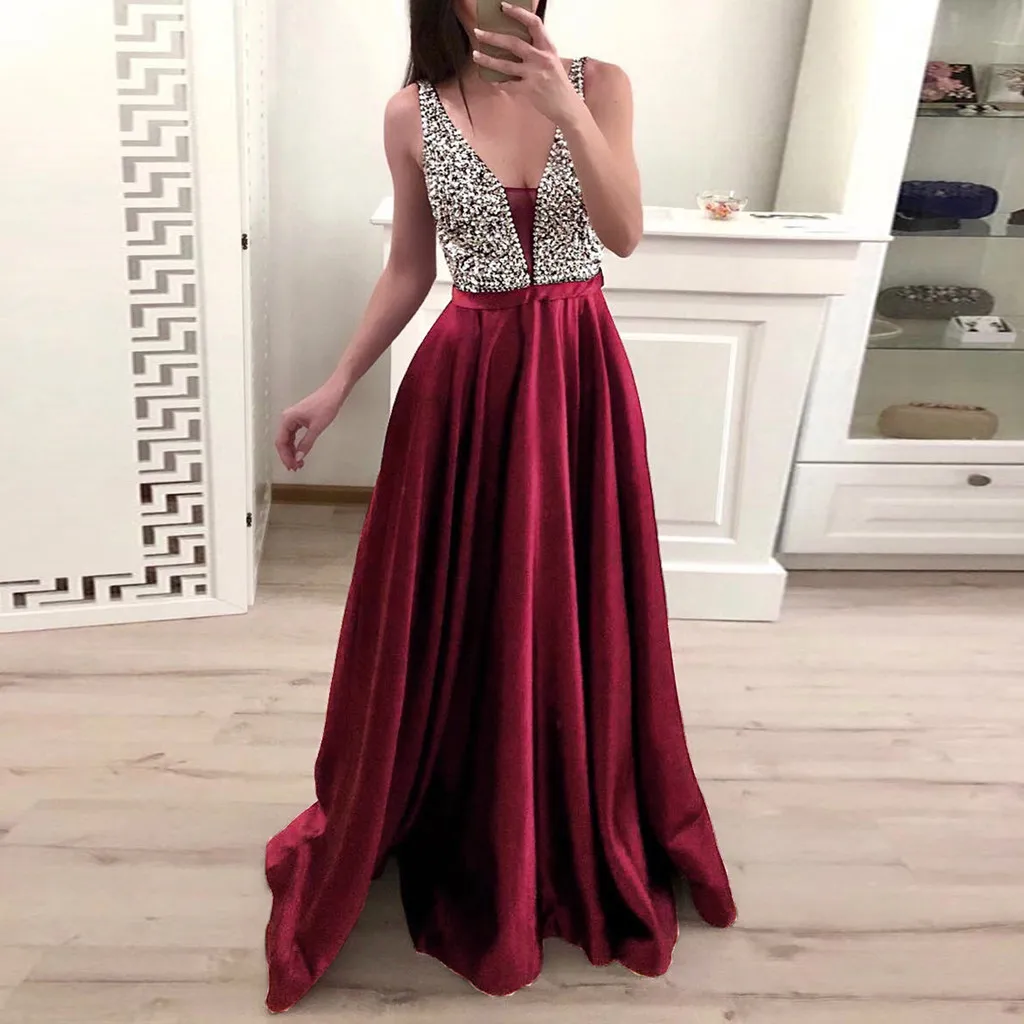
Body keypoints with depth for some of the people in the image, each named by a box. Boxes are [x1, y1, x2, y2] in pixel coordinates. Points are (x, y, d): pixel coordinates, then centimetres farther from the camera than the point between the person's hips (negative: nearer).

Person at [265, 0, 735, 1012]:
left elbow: (625, 234, -11)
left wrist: (569, 112, -24)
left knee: (572, 612, 9)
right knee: (445, 612, 7)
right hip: (464, 377, 1)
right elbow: (408, 270, 8)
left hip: (576, 372, 0)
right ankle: (453, 835, 33)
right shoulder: (412, 113, 2)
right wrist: (334, 388, 4)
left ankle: (579, 841, 35)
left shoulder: (599, 84, 1)